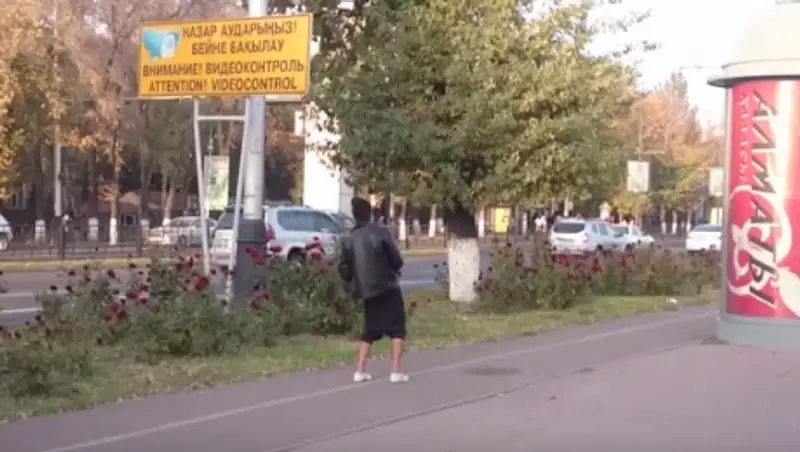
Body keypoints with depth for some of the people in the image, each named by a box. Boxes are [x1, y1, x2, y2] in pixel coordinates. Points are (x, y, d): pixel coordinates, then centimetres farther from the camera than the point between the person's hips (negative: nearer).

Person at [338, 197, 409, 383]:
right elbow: (397, 260, -9)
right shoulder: (381, 233, -12)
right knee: (397, 328, 3)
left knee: (370, 330, 17)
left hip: (367, 290, 4)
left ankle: (360, 370, 11)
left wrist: (355, 283, 20)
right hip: (387, 287, -4)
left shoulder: (348, 240, 0)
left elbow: (344, 268, 3)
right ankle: (396, 371, -5)